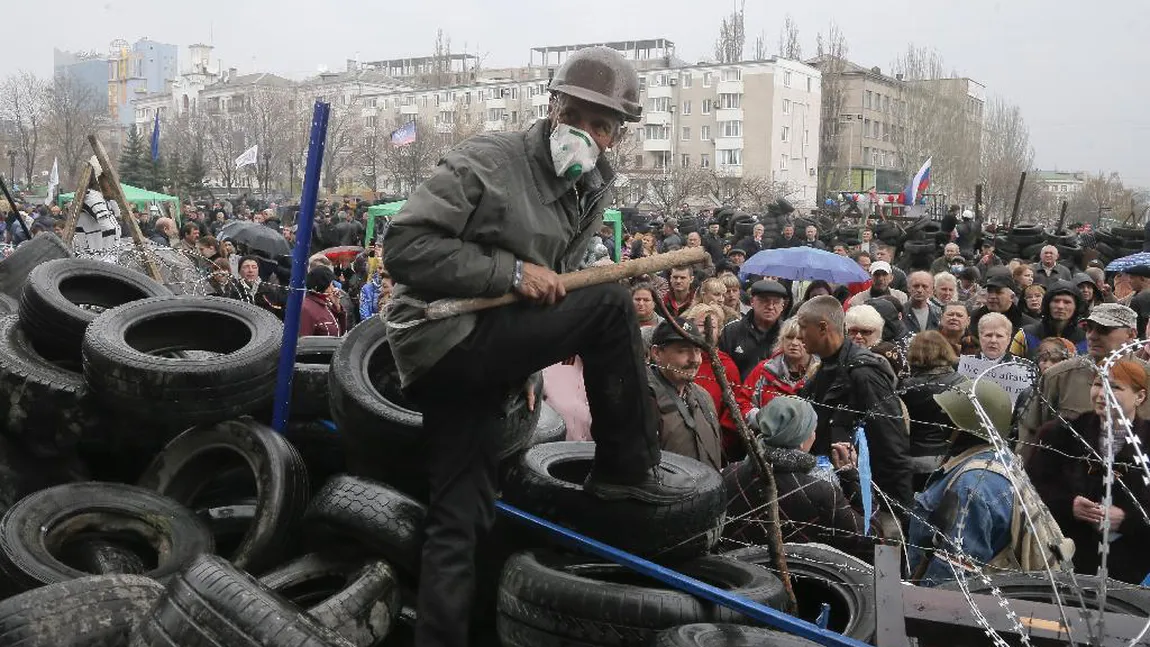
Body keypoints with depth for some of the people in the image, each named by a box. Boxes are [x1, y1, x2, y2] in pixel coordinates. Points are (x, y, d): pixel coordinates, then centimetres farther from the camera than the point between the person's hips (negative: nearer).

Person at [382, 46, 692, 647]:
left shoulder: (591, 193, 13)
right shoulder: (487, 161, -11)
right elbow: (404, 245, -18)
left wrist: (531, 357, 11)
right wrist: (512, 272, -21)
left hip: (483, 357, 7)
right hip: (444, 334, -7)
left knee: (457, 523, 5)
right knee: (611, 306, -16)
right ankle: (628, 468, -3)